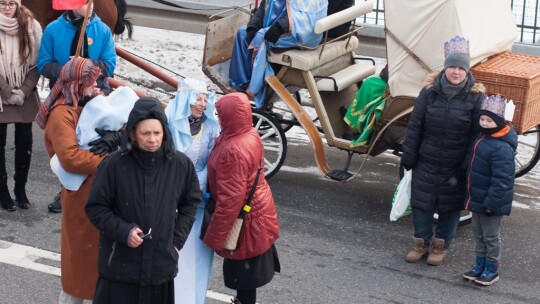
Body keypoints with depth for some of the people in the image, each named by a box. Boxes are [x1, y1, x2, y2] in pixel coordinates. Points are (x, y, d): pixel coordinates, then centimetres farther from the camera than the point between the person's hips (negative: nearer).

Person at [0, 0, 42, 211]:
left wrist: (23, 92, -9)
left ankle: (20, 188, 17)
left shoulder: (31, 26, -1)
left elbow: (36, 63, 0)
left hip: (25, 96, 2)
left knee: (24, 141, 4)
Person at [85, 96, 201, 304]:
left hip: (161, 265, 2)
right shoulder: (114, 164, -13)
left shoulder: (180, 164, -5)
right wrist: (124, 231, -17)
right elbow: (95, 207, -4)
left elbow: (191, 202, 12)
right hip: (120, 265, -2)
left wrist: (178, 239, 6)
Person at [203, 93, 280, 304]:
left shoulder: (234, 150, -30)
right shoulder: (251, 135, -1)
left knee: (243, 271, 7)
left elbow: (231, 199, -27)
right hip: (257, 210, 9)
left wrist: (214, 236, -19)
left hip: (245, 220, -9)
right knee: (247, 268, 25)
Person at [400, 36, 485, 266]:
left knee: (451, 205, 11)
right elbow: (415, 126, 0)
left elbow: (478, 133, -7)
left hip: (456, 166, -2)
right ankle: (422, 242, 30)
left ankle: (440, 245, 30)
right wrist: (408, 157, 0)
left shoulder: (476, 97, -10)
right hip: (426, 162, 2)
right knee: (421, 202, 11)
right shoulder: (430, 91, -5)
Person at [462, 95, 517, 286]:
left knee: (491, 236, 6)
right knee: (478, 234, 18)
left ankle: (492, 270, 18)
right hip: (477, 198, 9)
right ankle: (480, 265, 31)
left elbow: (501, 180, -26)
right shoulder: (482, 138, 5)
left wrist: (491, 202, -25)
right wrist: (469, 195, 22)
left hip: (491, 202, -9)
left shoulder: (502, 148, -26)